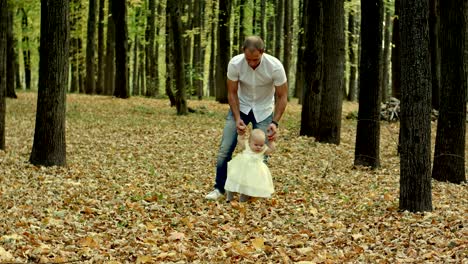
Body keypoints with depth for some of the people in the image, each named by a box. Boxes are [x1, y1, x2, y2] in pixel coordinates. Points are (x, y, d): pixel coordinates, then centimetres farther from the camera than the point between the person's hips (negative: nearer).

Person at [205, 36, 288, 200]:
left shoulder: (275, 67, -28)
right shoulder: (235, 63, -25)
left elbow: (282, 96, -16)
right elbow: (232, 93, -12)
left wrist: (275, 122, -24)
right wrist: (237, 119, -21)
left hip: (263, 111, -1)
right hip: (240, 106, 1)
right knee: (225, 148, -6)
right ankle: (219, 188, 6)